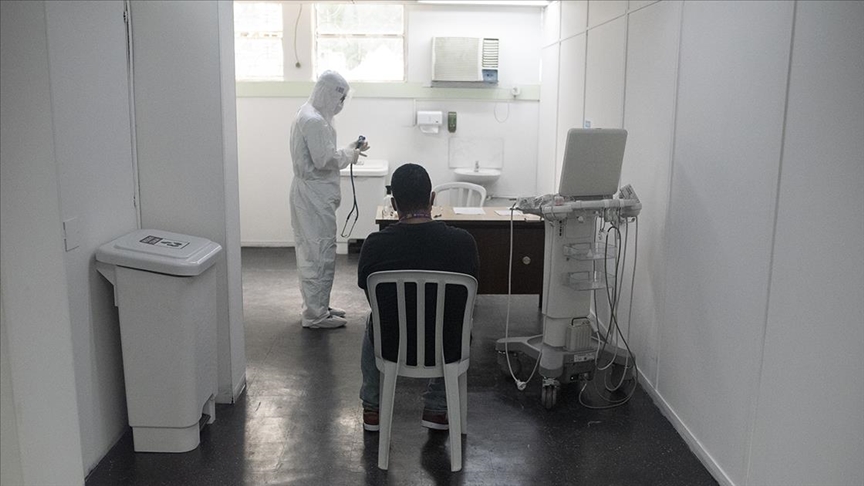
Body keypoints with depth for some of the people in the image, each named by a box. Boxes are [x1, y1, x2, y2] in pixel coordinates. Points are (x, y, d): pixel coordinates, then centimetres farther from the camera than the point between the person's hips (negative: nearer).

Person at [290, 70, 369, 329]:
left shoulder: (307, 114, 14)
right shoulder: (314, 120, -19)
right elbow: (325, 160, -23)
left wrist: (348, 149, 12)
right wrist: (350, 154, -8)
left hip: (308, 193, 11)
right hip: (315, 195, -11)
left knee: (310, 252, 16)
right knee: (321, 253, -4)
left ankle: (316, 307, 27)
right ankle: (315, 315, 4)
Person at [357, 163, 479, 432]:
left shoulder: (374, 245, -14)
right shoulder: (463, 241, -14)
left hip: (390, 346, 1)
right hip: (444, 348, 0)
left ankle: (371, 408, 40)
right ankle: (436, 408, 31)